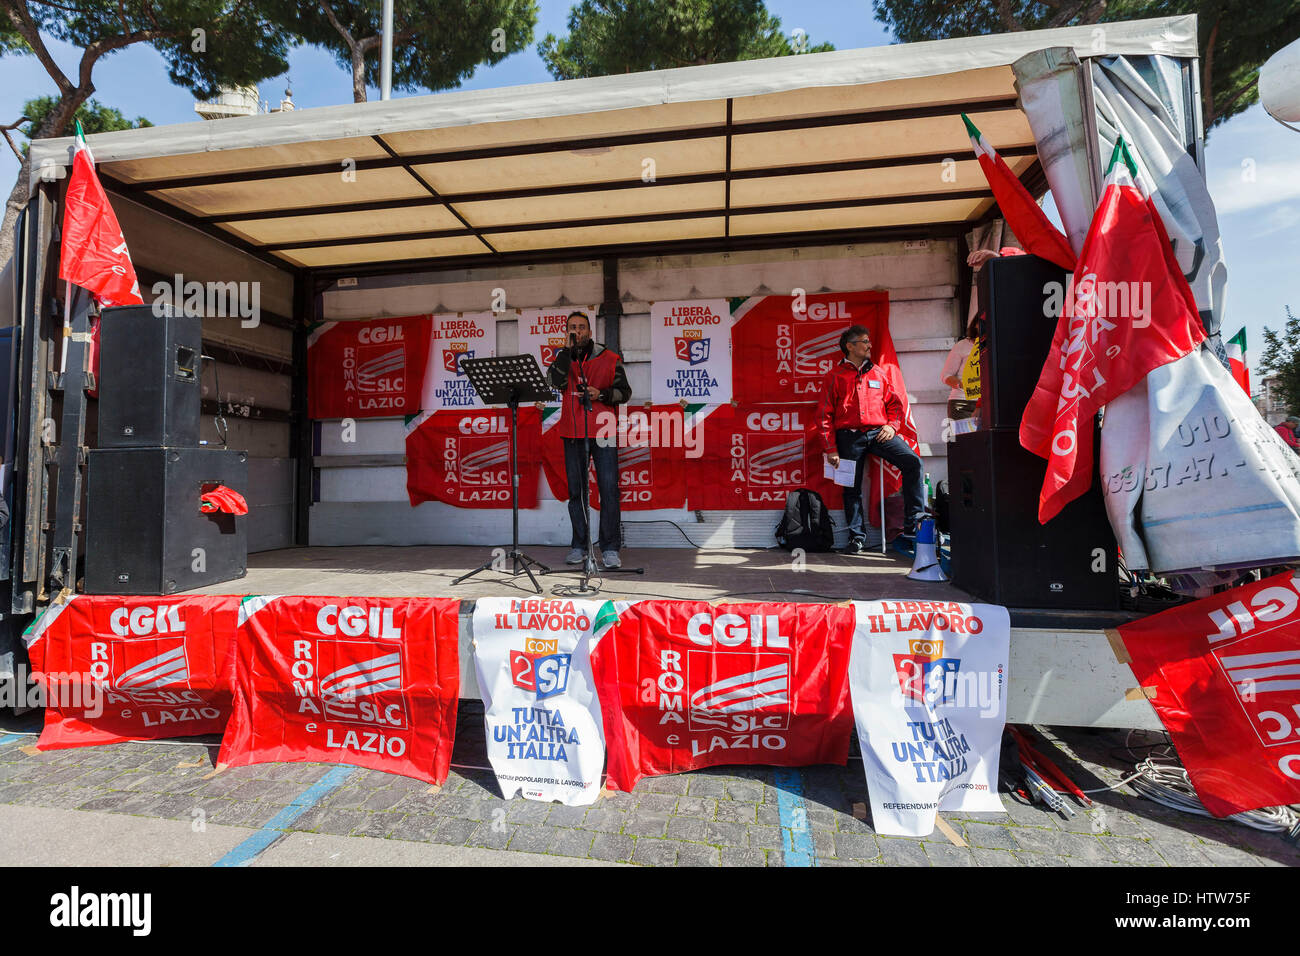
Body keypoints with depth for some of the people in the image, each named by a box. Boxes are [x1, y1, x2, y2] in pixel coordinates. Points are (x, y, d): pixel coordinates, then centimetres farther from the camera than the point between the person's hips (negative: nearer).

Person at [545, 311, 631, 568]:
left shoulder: (609, 358, 8)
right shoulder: (562, 359, 13)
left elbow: (624, 391, 6)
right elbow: (556, 382, -8)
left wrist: (601, 394, -11)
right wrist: (569, 349, -7)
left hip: (603, 432, -2)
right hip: (573, 433, 2)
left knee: (609, 489, -6)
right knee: (576, 491, 5)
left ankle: (609, 548, 0)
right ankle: (579, 546, 15)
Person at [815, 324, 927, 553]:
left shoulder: (878, 373, 17)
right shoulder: (834, 377, 5)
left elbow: (894, 403, 20)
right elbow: (824, 415, 1)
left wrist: (892, 425, 0)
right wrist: (830, 449, -6)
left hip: (878, 432, 3)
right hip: (849, 436, -2)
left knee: (912, 462, -17)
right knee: (852, 487, 1)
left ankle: (913, 523, -9)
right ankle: (856, 536, 16)